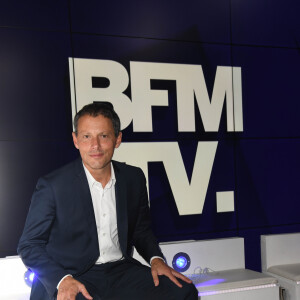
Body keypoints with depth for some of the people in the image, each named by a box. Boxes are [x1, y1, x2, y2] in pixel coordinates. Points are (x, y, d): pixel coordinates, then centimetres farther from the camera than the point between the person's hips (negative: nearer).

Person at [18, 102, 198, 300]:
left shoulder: (134, 178, 4)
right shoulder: (52, 186, -10)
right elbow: (29, 245, -4)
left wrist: (155, 259, -3)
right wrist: (63, 280, -20)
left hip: (121, 269, 4)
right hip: (73, 276, -3)